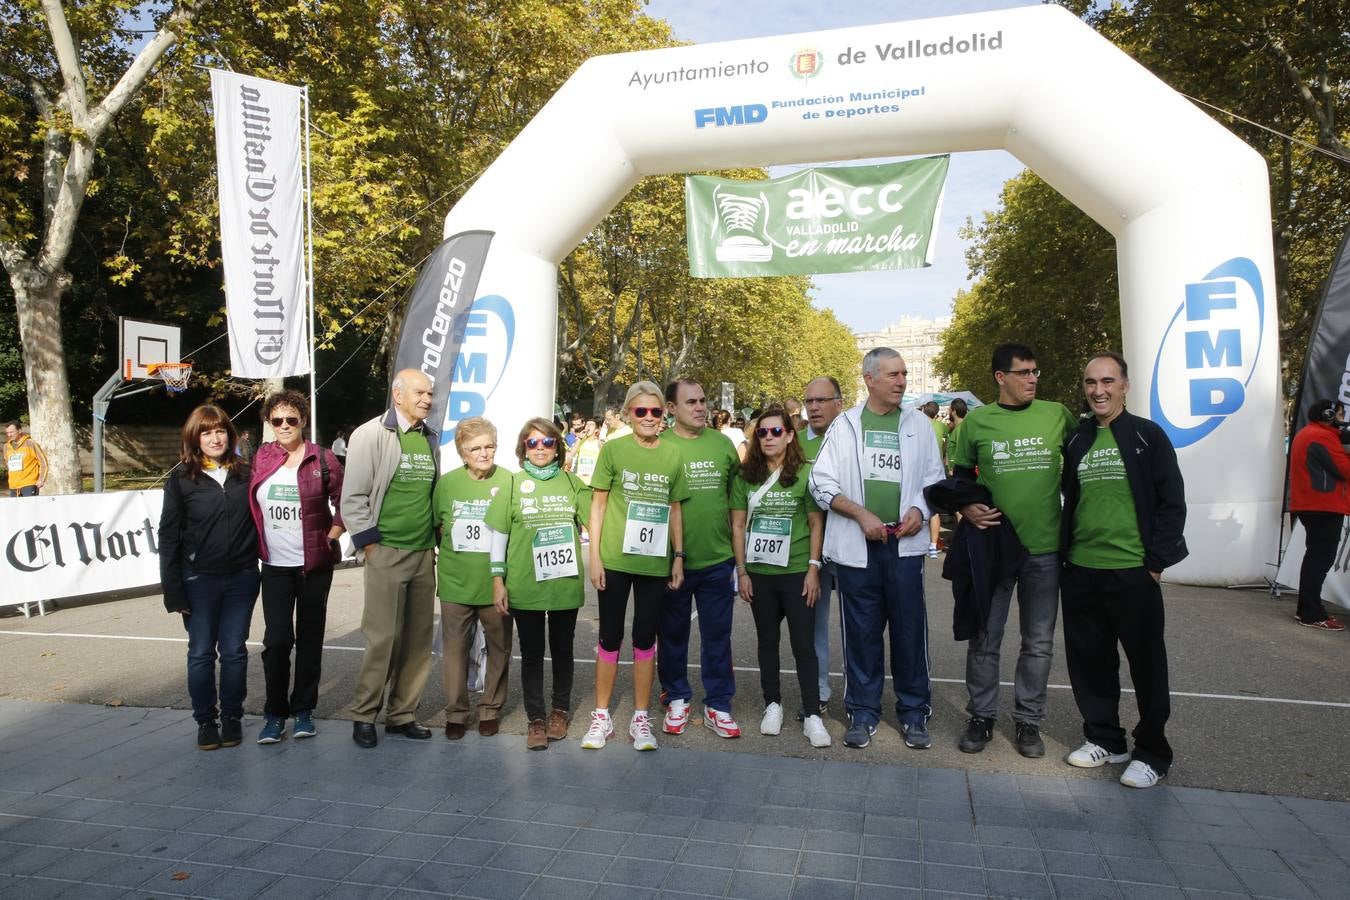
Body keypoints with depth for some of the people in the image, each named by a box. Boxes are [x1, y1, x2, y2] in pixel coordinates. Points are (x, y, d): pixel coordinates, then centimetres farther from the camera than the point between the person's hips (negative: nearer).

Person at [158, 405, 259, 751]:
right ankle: (205, 720, 22)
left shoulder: (245, 473, 4)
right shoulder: (181, 479, -1)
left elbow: (260, 521, 8)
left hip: (242, 578, 1)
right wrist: (173, 589, -6)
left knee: (234, 651, 8)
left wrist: (259, 567, 3)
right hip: (199, 580, -1)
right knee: (201, 653, 7)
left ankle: (232, 716, 22)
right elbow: (168, 536, -2)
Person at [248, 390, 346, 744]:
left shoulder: (322, 459, -2)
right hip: (275, 566, 1)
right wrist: (257, 544, 3)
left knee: (310, 638, 7)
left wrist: (331, 537, -6)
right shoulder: (259, 459, 4)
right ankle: (275, 713, 11)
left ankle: (304, 710, 20)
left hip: (314, 565, -1)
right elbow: (248, 505, 12)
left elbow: (344, 503, 4)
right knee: (276, 639, -4)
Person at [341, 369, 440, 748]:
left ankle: (402, 714, 21)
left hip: (424, 554, 6)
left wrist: (435, 539, 11)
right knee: (383, 638, -3)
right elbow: (353, 497, -7)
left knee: (418, 639, 8)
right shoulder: (371, 435, -5)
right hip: (387, 553, -5)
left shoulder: (431, 438, 12)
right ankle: (363, 715, 14)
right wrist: (370, 546, -9)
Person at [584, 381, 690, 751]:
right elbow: (598, 505, -1)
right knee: (610, 637, 7)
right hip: (615, 560, -2)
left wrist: (678, 557, 6)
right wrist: (594, 556, -6)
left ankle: (640, 718, 23)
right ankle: (601, 716, 21)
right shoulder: (613, 450, -3)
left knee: (645, 639, 10)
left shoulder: (672, 456, 4)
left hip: (655, 563, 2)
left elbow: (675, 509, 10)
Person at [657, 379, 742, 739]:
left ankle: (717, 706, 23)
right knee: (672, 634, 13)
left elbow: (736, 491, 13)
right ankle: (676, 699, 30)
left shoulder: (722, 443, 4)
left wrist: (733, 537, 10)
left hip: (717, 559, 2)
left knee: (717, 636, 10)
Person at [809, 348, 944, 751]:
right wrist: (861, 514, -11)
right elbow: (821, 482, 0)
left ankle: (914, 713, 20)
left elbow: (934, 478, 11)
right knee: (861, 632, 7)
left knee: (910, 630, 5)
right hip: (857, 546, -1)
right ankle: (863, 713, 20)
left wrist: (920, 509, -8)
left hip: (905, 543, 1)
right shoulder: (845, 425, 4)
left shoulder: (918, 424, 9)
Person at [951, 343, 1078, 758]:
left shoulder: (1058, 415, 1)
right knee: (984, 639, 7)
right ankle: (981, 716, 23)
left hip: (1044, 547, 1)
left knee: (1038, 643, 10)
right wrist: (965, 507, -8)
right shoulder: (977, 421, -1)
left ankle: (1028, 720, 25)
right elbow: (961, 474, 9)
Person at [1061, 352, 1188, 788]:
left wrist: (1157, 562, -9)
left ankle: (1152, 753, 20)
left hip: (1133, 571, -4)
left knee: (1146, 663, 6)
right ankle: (1104, 738, 28)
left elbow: (1172, 503, -4)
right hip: (1080, 571, 5)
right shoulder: (1075, 441, 10)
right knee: (1089, 660, 12)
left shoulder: (1148, 436, -2)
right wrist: (1065, 553, 8)